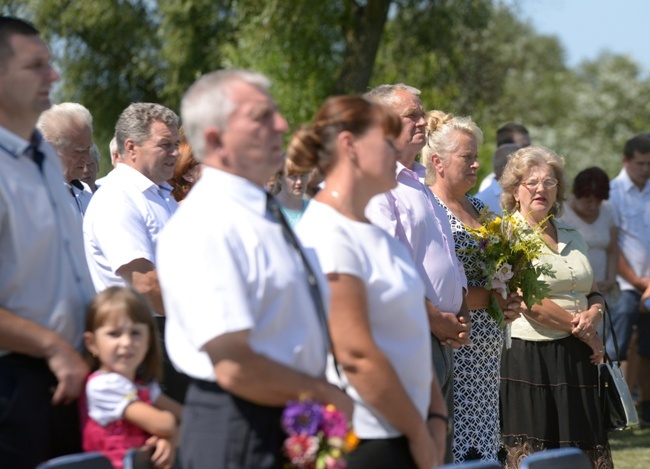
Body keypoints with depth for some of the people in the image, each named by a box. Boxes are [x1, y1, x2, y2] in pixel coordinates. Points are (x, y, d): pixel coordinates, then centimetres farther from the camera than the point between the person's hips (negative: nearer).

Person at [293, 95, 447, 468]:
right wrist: (419, 434, -12)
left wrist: (436, 418, 4)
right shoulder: (327, 235, -14)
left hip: (400, 435, 8)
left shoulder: (380, 237, 14)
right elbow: (356, 356, -19)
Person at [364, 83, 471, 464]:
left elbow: (451, 262, 27)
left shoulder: (420, 184, 21)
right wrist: (436, 319, -15)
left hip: (441, 338, 10)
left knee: (440, 454, 11)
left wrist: (461, 317, 11)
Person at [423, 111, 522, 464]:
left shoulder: (478, 208, 15)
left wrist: (510, 300, 4)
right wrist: (487, 298, -14)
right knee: (454, 449, -8)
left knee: (483, 446, 9)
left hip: (488, 350, 8)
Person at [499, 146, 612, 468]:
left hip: (578, 358, 6)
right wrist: (584, 333, -7)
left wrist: (594, 314, -5)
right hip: (531, 358, -6)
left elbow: (594, 292, 20)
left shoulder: (572, 237, 18)